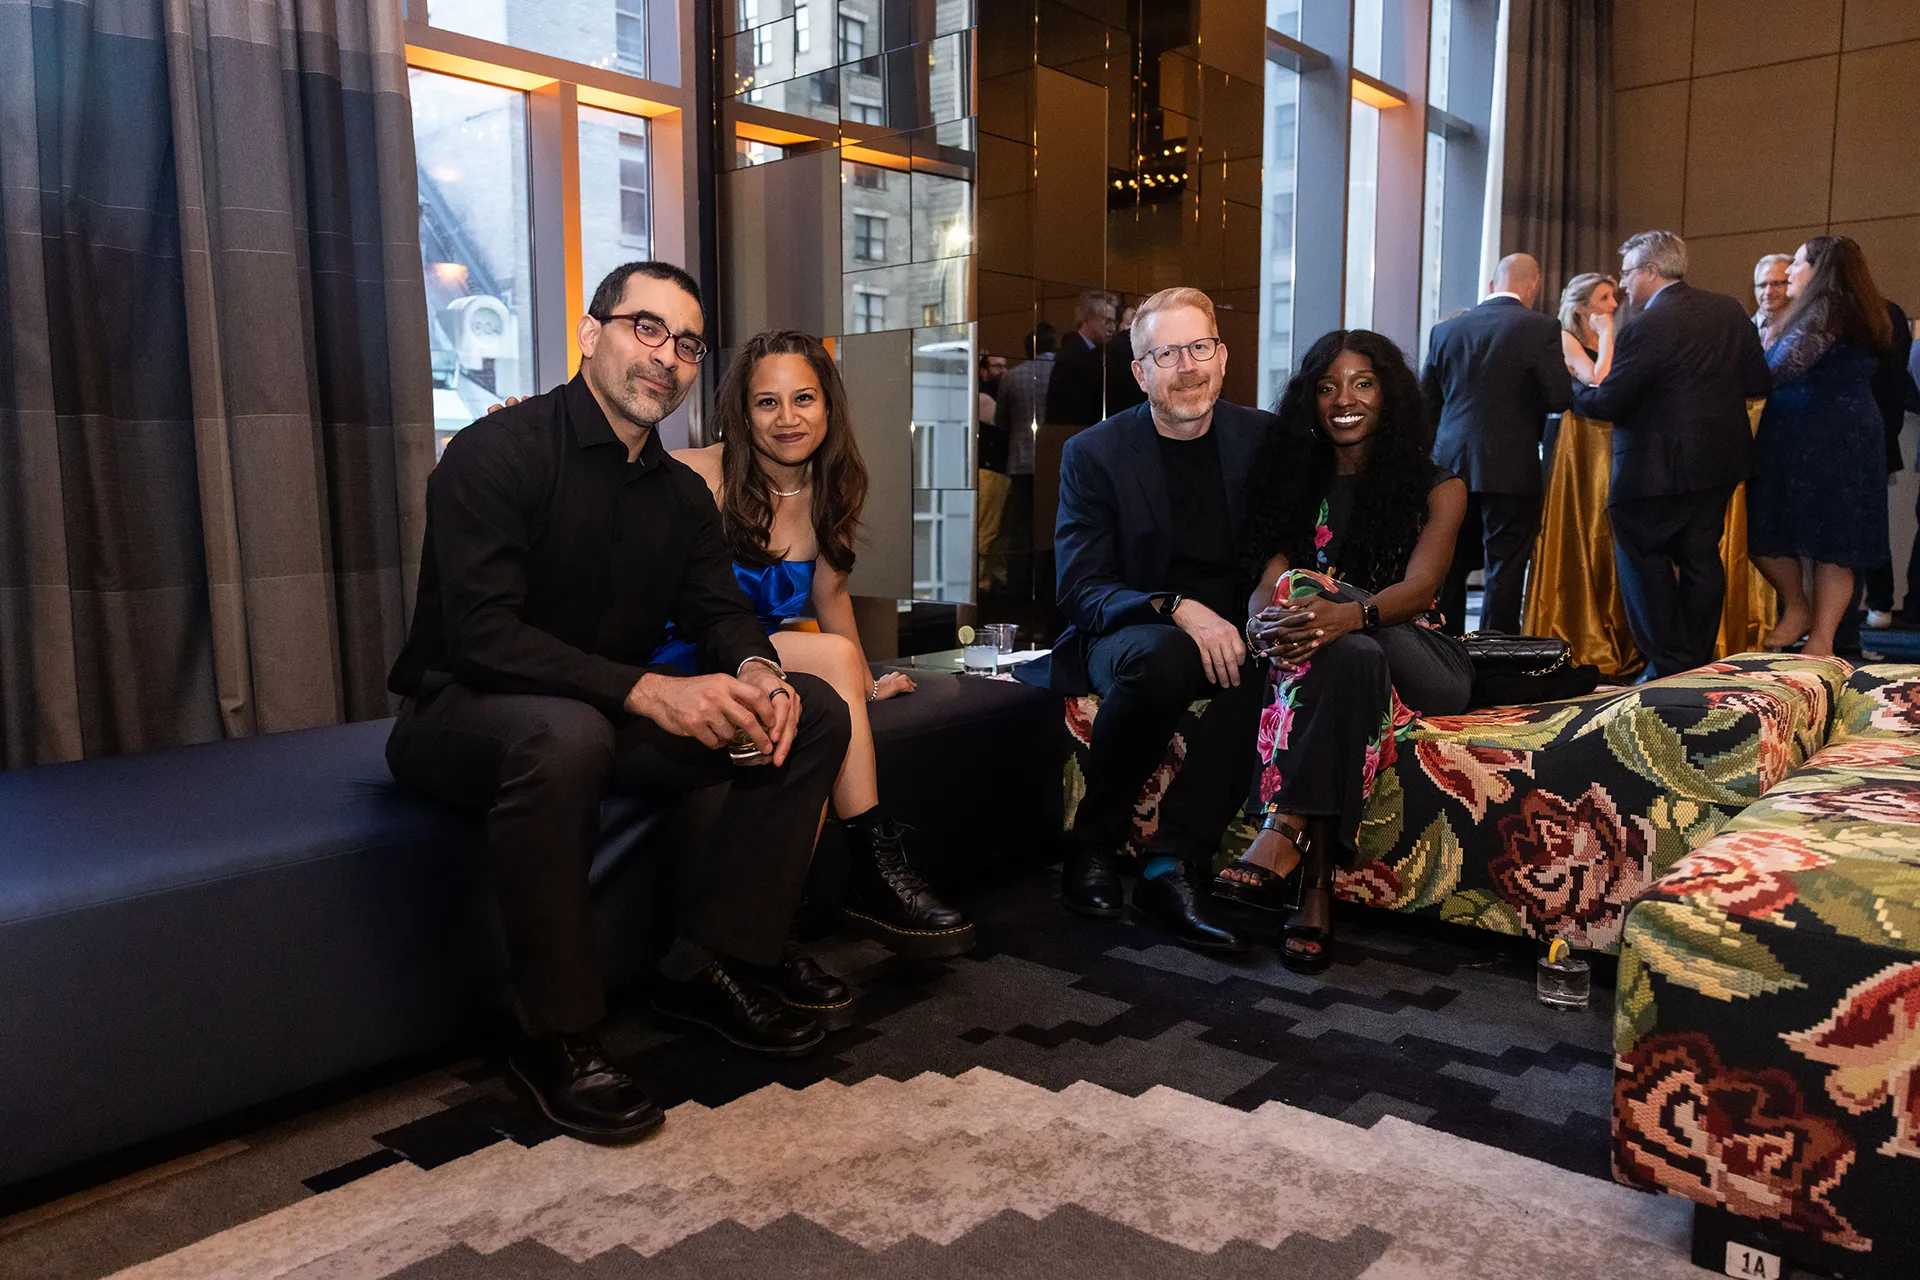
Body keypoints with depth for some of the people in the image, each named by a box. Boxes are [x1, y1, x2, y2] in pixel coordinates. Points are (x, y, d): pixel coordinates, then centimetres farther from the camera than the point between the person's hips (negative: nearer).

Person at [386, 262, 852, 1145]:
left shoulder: (680, 492, 8)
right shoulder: (498, 452, -15)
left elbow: (719, 610, 7)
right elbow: (480, 632, -25)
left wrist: (754, 671, -19)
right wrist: (646, 690, -35)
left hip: (612, 715, 7)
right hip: (460, 718, -7)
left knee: (813, 711, -7)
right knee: (565, 732, -43)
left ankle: (709, 966, -3)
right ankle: (554, 1039, -24)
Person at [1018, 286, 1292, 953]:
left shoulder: (1265, 438, 6)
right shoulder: (1094, 453, -2)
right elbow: (1080, 589, -8)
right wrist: (1177, 609, -26)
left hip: (1230, 636, 3)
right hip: (1129, 631, -2)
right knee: (1161, 657, -38)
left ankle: (1171, 865, -29)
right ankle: (1094, 843, -17)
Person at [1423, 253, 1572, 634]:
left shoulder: (1446, 329, 7)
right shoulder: (1540, 328, -7)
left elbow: (1426, 402, 10)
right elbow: (1560, 398, -9)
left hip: (1452, 464, 4)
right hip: (1510, 469, -4)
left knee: (1451, 567, 13)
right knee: (1505, 569, 1)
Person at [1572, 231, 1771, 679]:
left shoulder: (1645, 328, -18)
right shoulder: (1729, 310, 5)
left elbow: (1606, 402, -18)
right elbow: (1759, 382, 7)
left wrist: (1571, 389, 1)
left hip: (1659, 466, -8)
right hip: (1720, 461, 8)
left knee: (1644, 559, 3)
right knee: (1701, 558, 14)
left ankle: (1669, 666, 5)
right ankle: (1699, 662, 22)